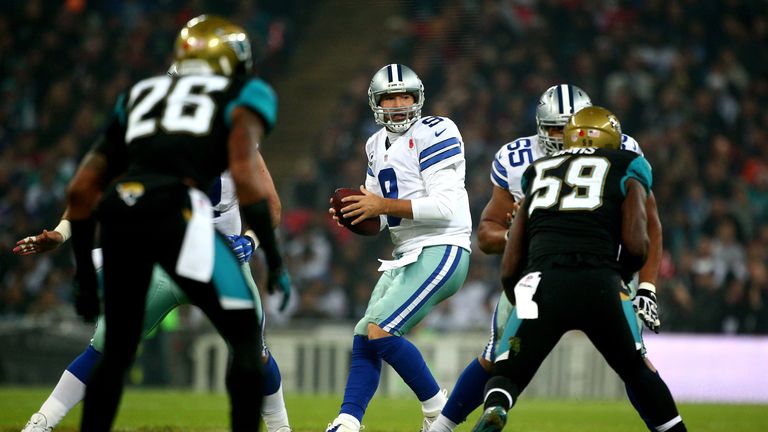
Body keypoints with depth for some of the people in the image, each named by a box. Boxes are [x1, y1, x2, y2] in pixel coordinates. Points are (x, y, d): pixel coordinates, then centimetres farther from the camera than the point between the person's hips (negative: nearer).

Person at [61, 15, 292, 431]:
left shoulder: (139, 95, 31)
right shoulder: (245, 95, 18)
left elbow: (80, 191, 26)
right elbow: (245, 178, 0)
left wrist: (84, 275, 32)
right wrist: (274, 261, 4)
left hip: (118, 210, 5)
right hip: (175, 208, -5)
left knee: (117, 349, 21)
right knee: (245, 338, 9)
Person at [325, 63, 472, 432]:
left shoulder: (434, 134, -11)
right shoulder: (378, 145, 16)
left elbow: (445, 207, -20)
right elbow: (379, 217, 20)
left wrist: (384, 205, -22)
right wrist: (352, 215, -3)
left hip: (441, 251, -9)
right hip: (406, 257, 9)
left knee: (380, 331, -17)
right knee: (364, 340, 2)